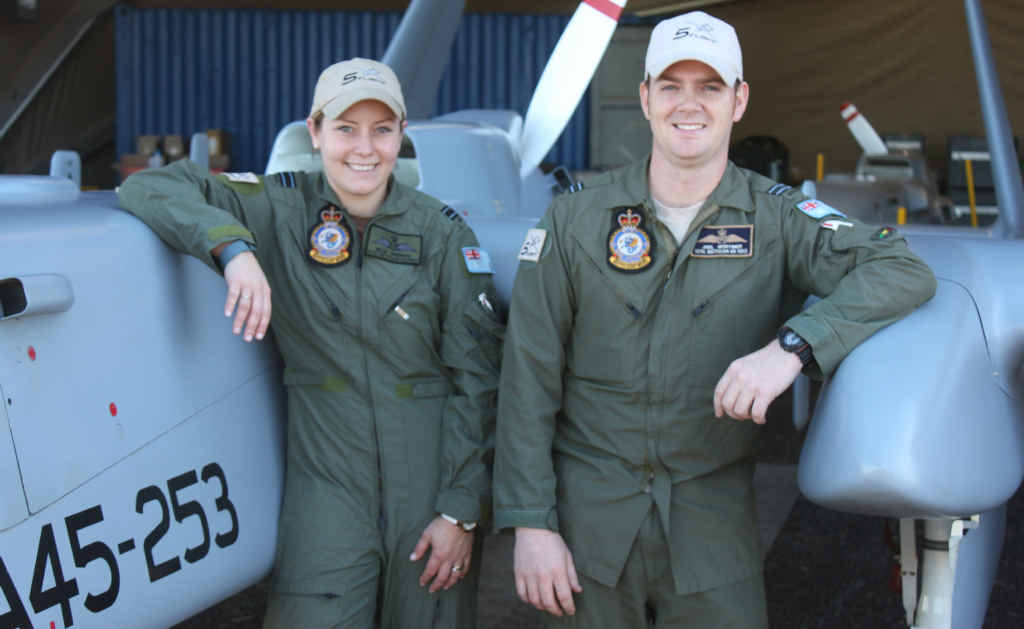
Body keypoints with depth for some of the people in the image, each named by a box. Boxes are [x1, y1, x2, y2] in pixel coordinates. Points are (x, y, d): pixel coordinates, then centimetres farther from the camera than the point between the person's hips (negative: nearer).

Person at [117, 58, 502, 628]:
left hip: (428, 491, 1)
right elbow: (148, 189, -6)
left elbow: (478, 379, -1)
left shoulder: (442, 233, -2)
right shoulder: (283, 210, -1)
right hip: (327, 489, 0)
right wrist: (231, 245, -24)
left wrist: (462, 509, -4)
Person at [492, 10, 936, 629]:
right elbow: (530, 380, -3)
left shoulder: (775, 217, -2)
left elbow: (904, 270, -16)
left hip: (714, 526, 0)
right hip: (590, 514, 0)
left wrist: (791, 346, -31)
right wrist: (530, 524, -8)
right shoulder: (576, 219, -2)